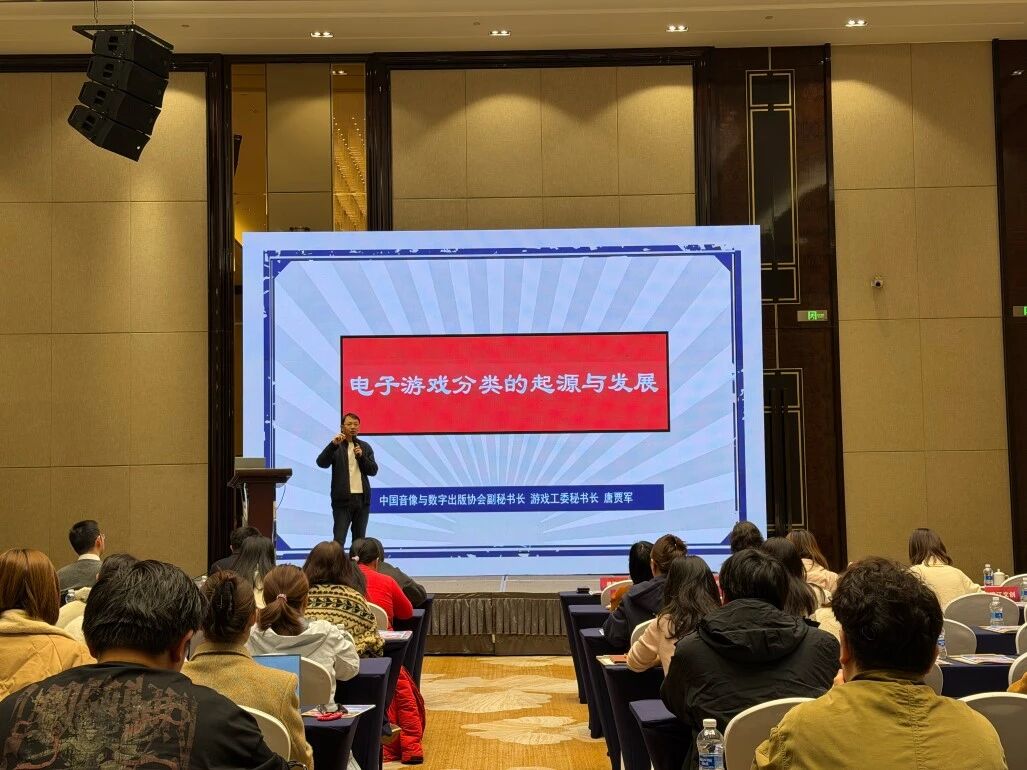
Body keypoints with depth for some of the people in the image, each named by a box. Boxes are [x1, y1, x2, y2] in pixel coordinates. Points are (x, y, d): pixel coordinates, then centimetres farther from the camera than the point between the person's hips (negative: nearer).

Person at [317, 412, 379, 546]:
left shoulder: (365, 447, 11)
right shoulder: (335, 447, 0)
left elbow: (373, 470, 5)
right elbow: (321, 463, -15)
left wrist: (361, 456, -11)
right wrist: (333, 444, -26)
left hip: (362, 498, 4)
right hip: (343, 499, -4)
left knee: (359, 539, 10)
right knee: (339, 540, -7)